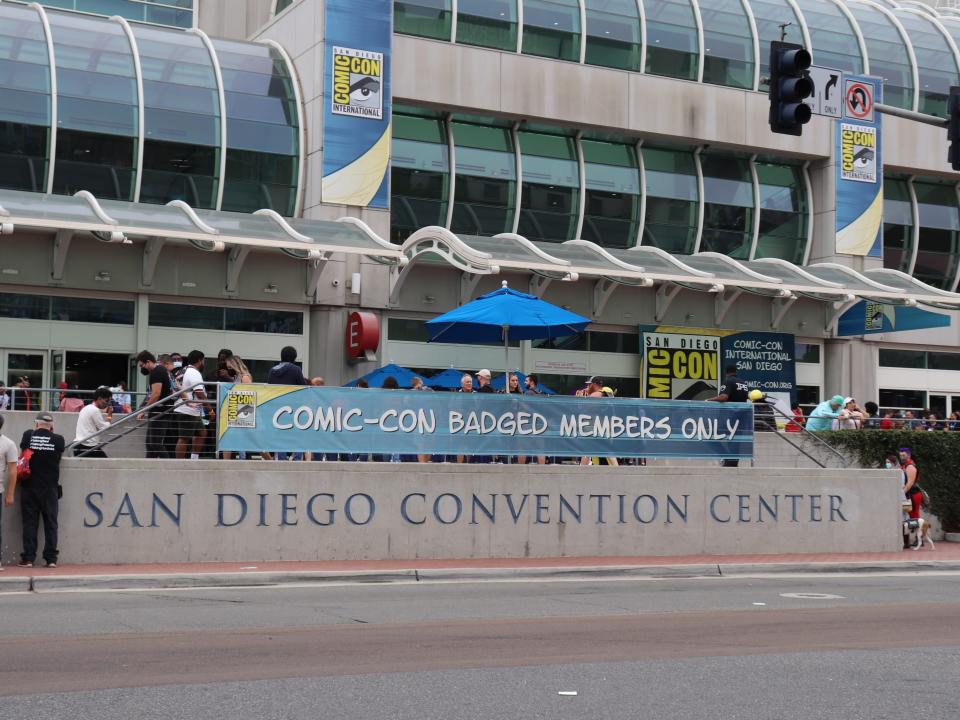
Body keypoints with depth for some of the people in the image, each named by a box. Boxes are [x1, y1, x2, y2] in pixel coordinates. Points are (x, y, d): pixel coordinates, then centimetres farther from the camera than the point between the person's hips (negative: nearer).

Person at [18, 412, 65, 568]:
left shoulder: (28, 435, -3)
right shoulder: (58, 440, -6)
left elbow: (21, 455, 10)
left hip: (29, 486, 0)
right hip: (50, 488, 0)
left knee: (30, 522, 5)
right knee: (50, 522, 6)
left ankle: (28, 558, 3)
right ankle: (51, 559, 4)